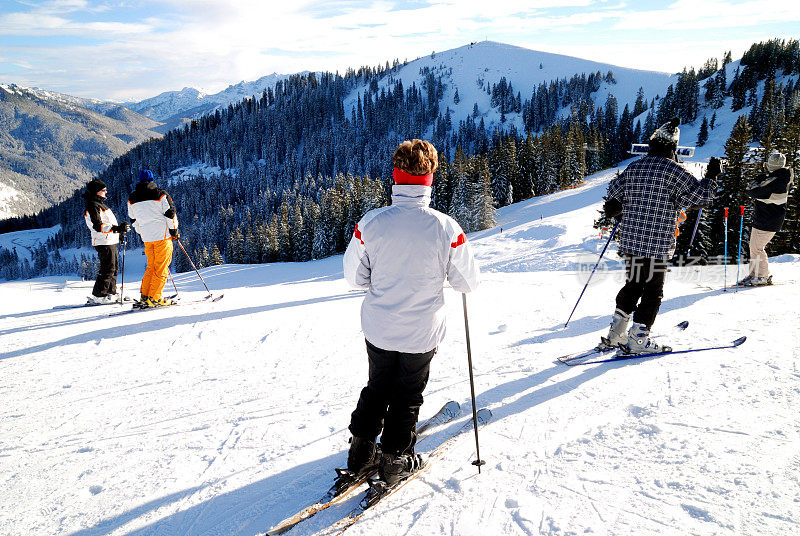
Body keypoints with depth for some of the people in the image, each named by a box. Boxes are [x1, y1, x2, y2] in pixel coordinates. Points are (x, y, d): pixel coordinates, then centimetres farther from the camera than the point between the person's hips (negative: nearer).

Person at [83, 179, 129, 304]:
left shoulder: (100, 204, 20)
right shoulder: (92, 206, -13)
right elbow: (97, 226, -23)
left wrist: (120, 232, 29)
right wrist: (117, 228, -31)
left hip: (111, 241, 11)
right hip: (104, 242, -11)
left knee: (113, 268, 14)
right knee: (108, 269, -10)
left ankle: (110, 293, 21)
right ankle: (98, 296, -6)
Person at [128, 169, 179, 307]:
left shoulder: (131, 199, 10)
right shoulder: (160, 194, -5)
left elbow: (133, 220, 18)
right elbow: (170, 213, -7)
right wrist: (174, 230, 3)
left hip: (147, 238, 5)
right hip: (162, 235, -5)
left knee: (151, 266, 17)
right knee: (161, 268, -1)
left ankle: (144, 296, 13)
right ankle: (154, 298, -4)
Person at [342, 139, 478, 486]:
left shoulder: (371, 222, -17)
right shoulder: (445, 227, -20)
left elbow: (354, 276, -6)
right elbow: (467, 283, -9)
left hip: (378, 329, 2)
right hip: (422, 333, -1)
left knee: (377, 388, 25)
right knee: (407, 396, 19)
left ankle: (361, 451, 37)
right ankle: (395, 460, 32)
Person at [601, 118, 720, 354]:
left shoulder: (633, 167, 8)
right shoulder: (673, 170, -10)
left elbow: (613, 191, 19)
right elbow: (700, 197, -7)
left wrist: (614, 210, 35)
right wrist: (711, 177, 8)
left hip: (630, 240, 6)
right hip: (657, 243, -6)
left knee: (632, 285, 17)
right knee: (652, 290, 3)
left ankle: (615, 334, 18)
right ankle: (639, 339, 5)